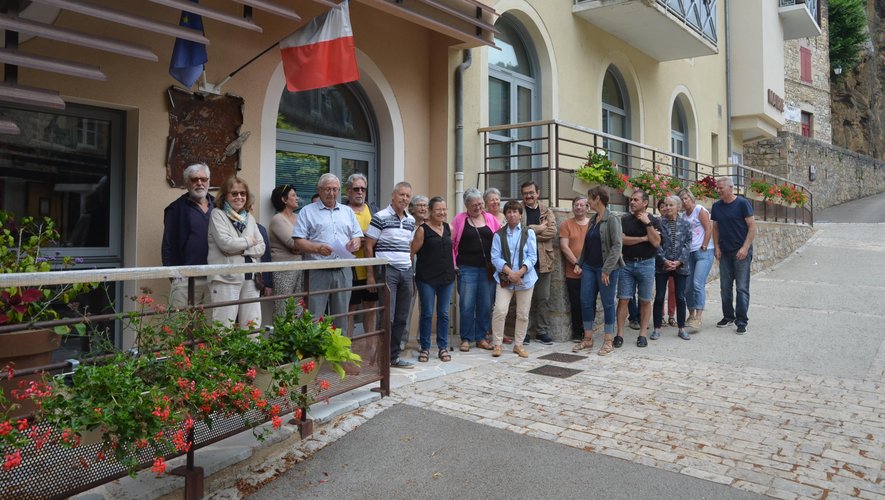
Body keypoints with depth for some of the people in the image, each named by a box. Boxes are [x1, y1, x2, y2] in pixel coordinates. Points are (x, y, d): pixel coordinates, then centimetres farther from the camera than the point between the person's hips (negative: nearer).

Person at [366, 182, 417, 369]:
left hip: (406, 272, 7)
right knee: (387, 317, -7)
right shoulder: (380, 217, -5)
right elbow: (369, 247, -6)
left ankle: (394, 356, 20)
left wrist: (411, 272, 16)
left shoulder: (411, 220, 14)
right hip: (387, 270, -6)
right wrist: (370, 275, -10)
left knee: (402, 318, 9)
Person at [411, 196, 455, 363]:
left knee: (443, 313, 10)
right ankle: (425, 348, 14)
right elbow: (412, 250, -8)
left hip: (446, 276, 5)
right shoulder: (423, 229, -8)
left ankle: (443, 347, 20)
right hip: (427, 278, -5)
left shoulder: (449, 228, 9)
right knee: (427, 313, 2)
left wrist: (452, 267, 14)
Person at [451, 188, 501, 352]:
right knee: (466, 305, -1)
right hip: (467, 269, -3)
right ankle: (466, 339, 11)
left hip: (487, 269, 3)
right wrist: (453, 264, -5)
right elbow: (450, 242, 1)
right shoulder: (460, 219, 1)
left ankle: (481, 338, 19)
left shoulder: (490, 218, 8)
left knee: (486, 305, 7)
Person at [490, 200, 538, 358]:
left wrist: (520, 272, -16)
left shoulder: (529, 232, 4)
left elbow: (532, 256, -2)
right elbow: (495, 257, -1)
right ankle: (497, 344, 0)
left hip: (525, 278, 1)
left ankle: (518, 345, 20)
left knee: (523, 314, 6)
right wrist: (508, 271, -16)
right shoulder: (499, 234, 5)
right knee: (500, 310, -13)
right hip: (505, 278, -1)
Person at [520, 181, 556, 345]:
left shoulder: (547, 212, 10)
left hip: (543, 260, 3)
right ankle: (525, 331, 13)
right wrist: (539, 228, -12)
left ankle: (542, 331, 18)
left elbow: (552, 231, -6)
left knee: (543, 298, 8)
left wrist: (529, 231, -11)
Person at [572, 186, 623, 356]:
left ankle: (608, 342, 12)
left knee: (608, 303, 2)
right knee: (586, 302, 6)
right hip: (589, 267, 7)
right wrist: (579, 263, 9)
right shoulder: (593, 220, 12)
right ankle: (588, 339, 18)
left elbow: (617, 245, -16)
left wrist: (607, 269, -19)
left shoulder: (612, 220, -10)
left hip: (606, 269, -7)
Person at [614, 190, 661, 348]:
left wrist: (647, 223, -14)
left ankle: (643, 334, 13)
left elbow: (656, 242, -11)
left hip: (646, 264, -1)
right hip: (627, 263, 1)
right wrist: (644, 238, -9)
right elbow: (621, 239, -9)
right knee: (623, 299, -1)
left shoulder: (654, 221, 2)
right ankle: (620, 334, 3)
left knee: (645, 301, 4)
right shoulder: (624, 219, 5)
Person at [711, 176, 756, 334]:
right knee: (725, 287, 10)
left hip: (741, 252, -5)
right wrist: (717, 247, 3)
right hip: (725, 252, 5)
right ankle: (728, 316, 22)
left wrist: (745, 247, -15)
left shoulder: (742, 203, -8)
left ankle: (741, 321, 4)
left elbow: (752, 226, -9)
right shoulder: (716, 206, 7)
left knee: (742, 287, -3)